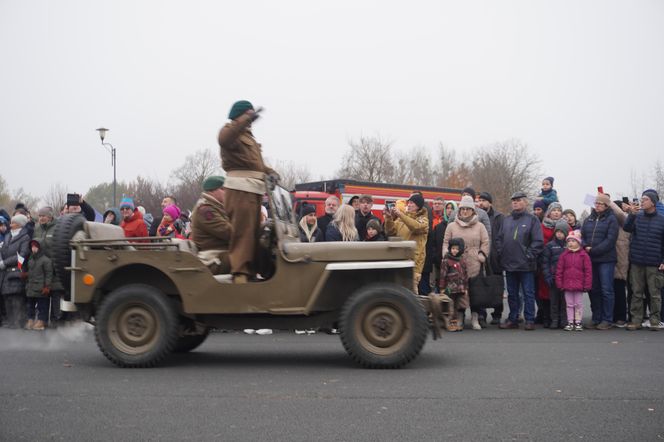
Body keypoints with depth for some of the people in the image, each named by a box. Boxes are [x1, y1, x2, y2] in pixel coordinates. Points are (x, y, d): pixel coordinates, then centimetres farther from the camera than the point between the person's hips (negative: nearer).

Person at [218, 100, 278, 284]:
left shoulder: (248, 136, 28)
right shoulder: (230, 130, 0)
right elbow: (224, 139, -25)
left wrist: (269, 172, 5)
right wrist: (246, 119, -32)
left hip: (254, 188, 9)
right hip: (240, 187, -9)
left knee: (253, 230, 11)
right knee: (242, 230, -14)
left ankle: (250, 269, 17)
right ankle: (240, 272, -17)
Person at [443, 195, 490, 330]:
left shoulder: (479, 226, 9)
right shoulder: (451, 226, 10)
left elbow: (486, 243, 10)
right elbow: (446, 242, 11)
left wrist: (481, 256, -2)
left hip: (474, 266, 0)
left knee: (475, 293, -1)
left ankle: (475, 319, 8)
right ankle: (459, 319, 11)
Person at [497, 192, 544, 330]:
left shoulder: (532, 219, -2)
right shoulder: (506, 220, 14)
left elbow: (538, 241, -7)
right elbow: (499, 239, 16)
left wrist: (529, 256, -12)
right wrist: (500, 253, 3)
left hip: (526, 265, -5)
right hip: (509, 264, 5)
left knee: (528, 293, 0)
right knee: (512, 293, 11)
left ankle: (529, 320, 6)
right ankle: (513, 319, 19)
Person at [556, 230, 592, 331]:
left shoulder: (583, 255, -4)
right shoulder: (564, 255, 3)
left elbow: (588, 270, -4)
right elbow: (559, 270, 5)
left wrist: (587, 284, -7)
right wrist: (559, 283, -1)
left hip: (579, 284, -2)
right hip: (567, 284, 2)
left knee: (578, 304, 6)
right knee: (569, 304, 9)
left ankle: (578, 322, 14)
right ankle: (570, 322, 16)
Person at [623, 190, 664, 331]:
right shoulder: (637, 216, 6)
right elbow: (627, 228, -9)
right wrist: (632, 214, -23)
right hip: (636, 262, 2)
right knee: (637, 293, 5)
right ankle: (636, 320, 10)